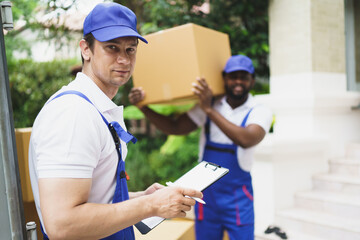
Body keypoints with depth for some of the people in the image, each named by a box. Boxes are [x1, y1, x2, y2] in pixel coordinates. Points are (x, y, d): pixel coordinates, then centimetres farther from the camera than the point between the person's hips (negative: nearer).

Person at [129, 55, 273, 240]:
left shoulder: (260, 112, -8)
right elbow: (174, 127, 0)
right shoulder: (207, 105, 2)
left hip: (237, 197, -3)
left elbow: (246, 140, -28)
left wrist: (209, 110, -32)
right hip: (207, 193, 3)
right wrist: (143, 107, -12)